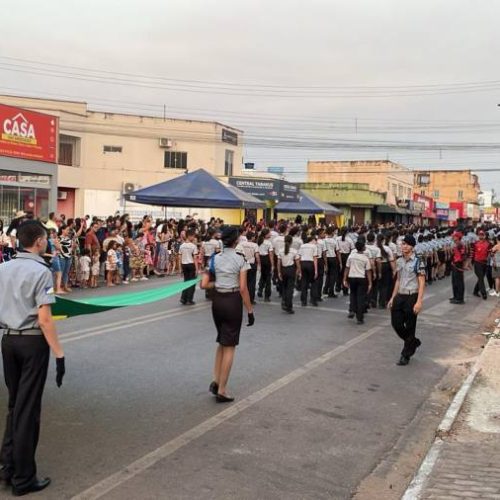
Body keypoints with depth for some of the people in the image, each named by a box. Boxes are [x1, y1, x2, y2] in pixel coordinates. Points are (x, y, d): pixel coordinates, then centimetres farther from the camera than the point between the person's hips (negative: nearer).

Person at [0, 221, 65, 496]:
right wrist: (59, 354, -16)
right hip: (32, 342, -6)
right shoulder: (41, 271, -15)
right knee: (28, 409, 3)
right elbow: (44, 320, -19)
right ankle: (23, 478, 13)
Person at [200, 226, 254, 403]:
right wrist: (250, 310, -7)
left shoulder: (214, 258, 2)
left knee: (222, 342, 22)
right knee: (229, 346, 4)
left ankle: (216, 381, 14)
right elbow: (243, 288, -12)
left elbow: (204, 284, -3)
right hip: (233, 302, -5)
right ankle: (221, 390, 7)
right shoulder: (240, 259, -9)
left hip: (217, 301, 5)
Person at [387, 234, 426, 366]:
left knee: (409, 327, 4)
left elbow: (421, 283, -13)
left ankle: (406, 355, 17)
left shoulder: (418, 262, -11)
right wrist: (393, 298, 15)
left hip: (411, 297, -6)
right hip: (400, 296, 6)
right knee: (396, 323, 8)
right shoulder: (399, 261, 9)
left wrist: (419, 301, -19)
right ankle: (414, 342, 34)